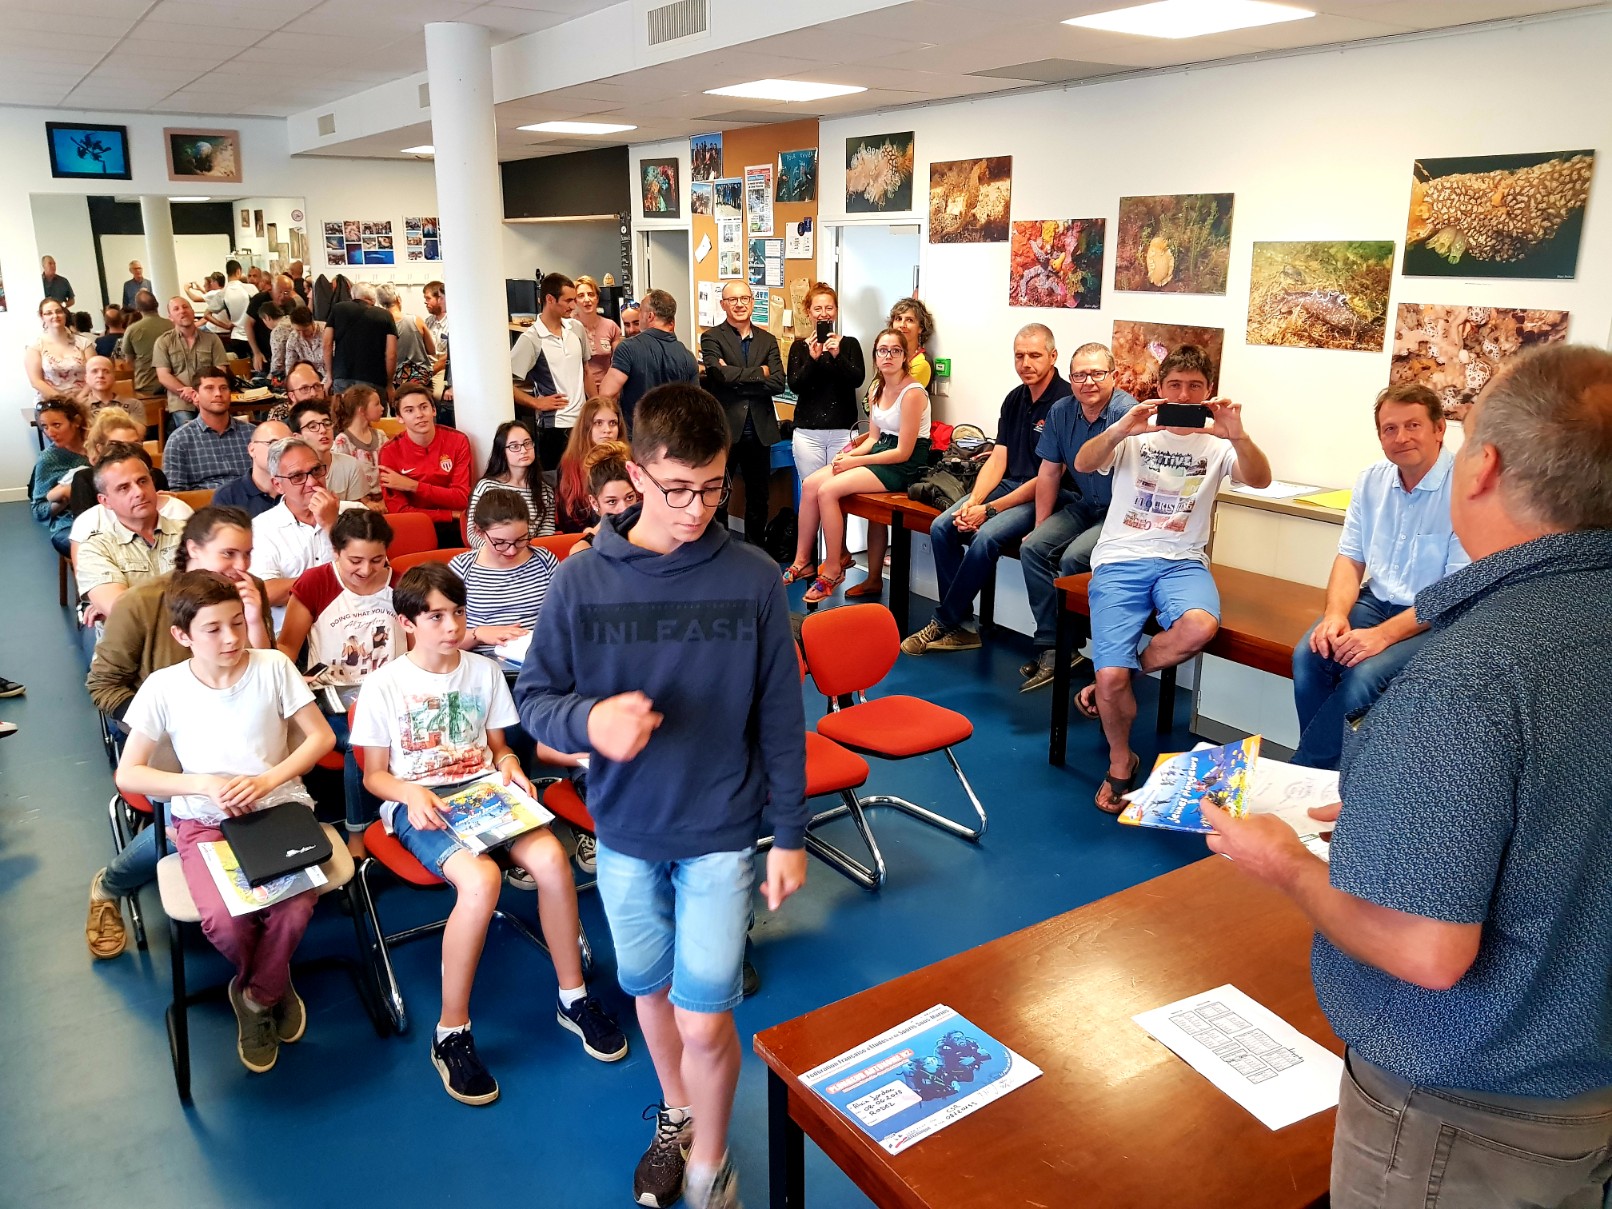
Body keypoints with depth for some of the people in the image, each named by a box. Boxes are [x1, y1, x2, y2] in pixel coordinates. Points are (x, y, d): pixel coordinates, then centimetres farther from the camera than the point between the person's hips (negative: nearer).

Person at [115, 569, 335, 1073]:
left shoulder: (273, 667, -4)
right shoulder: (164, 687, -4)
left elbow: (322, 736, 0)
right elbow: (127, 775, 0)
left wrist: (268, 779, -14)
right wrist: (203, 783, -14)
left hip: (280, 806, 0)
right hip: (205, 820, 0)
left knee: (294, 909, -27)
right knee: (224, 919, -27)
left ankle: (257, 997, 8)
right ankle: (275, 987, 10)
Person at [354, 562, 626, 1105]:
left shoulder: (484, 671, 10)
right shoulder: (384, 685, -1)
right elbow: (374, 774, 3)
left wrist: (510, 768, -5)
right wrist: (411, 795, -18)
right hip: (418, 803, -3)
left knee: (550, 857, -28)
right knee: (481, 879, -35)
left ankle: (573, 997, -6)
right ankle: (451, 1033, -17)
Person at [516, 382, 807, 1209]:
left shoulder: (753, 579, -11)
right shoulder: (581, 580, -10)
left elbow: (780, 718, -4)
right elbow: (533, 698, -4)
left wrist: (790, 834, -1)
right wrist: (588, 720, -26)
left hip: (723, 833, -2)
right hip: (625, 831, 2)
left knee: (704, 1021, 0)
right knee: (651, 992, 21)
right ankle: (677, 1115, 49)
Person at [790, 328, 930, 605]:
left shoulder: (912, 393, -16)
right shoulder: (876, 390, 11)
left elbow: (903, 452, -17)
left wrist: (856, 461, -16)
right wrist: (850, 454, -5)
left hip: (904, 466, -8)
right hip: (879, 453, 8)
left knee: (827, 491, -22)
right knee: (809, 485, -8)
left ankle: (833, 570, -9)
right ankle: (802, 560, 1)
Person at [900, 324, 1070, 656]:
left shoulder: (1064, 402, -15)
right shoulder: (1015, 399, 11)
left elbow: (1047, 479, -17)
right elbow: (998, 459, 9)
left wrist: (989, 510, -18)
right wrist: (973, 501, -9)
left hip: (1040, 499, -8)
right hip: (1006, 485, 8)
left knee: (986, 537, -30)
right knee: (942, 527, -11)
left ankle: (943, 622, -11)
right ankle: (959, 627, -7)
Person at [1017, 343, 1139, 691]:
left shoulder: (1128, 413, -20)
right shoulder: (1061, 413, 2)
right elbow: (1049, 473, 8)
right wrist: (1040, 528, 7)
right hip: (1082, 505, 7)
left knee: (1073, 558, -27)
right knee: (1032, 548, -15)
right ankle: (1050, 644, -12)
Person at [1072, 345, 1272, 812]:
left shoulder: (1215, 442, 10)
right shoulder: (1135, 434, 8)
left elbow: (1260, 479, -8)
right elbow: (1082, 464, -9)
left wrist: (1238, 436, -28)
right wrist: (1120, 429, -28)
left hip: (1182, 560, 1)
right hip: (1120, 560, -1)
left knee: (1200, 626, -35)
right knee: (1112, 678, -19)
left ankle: (1110, 684, -6)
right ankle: (1120, 763, 12)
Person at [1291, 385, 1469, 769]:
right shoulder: (1371, 480, 4)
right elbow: (1350, 558, 7)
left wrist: (1383, 634, -27)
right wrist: (1335, 614, -13)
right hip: (1375, 601, 5)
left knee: (1365, 674, -29)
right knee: (1309, 655, -21)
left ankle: (1303, 771, -12)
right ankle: (1323, 765, -6)